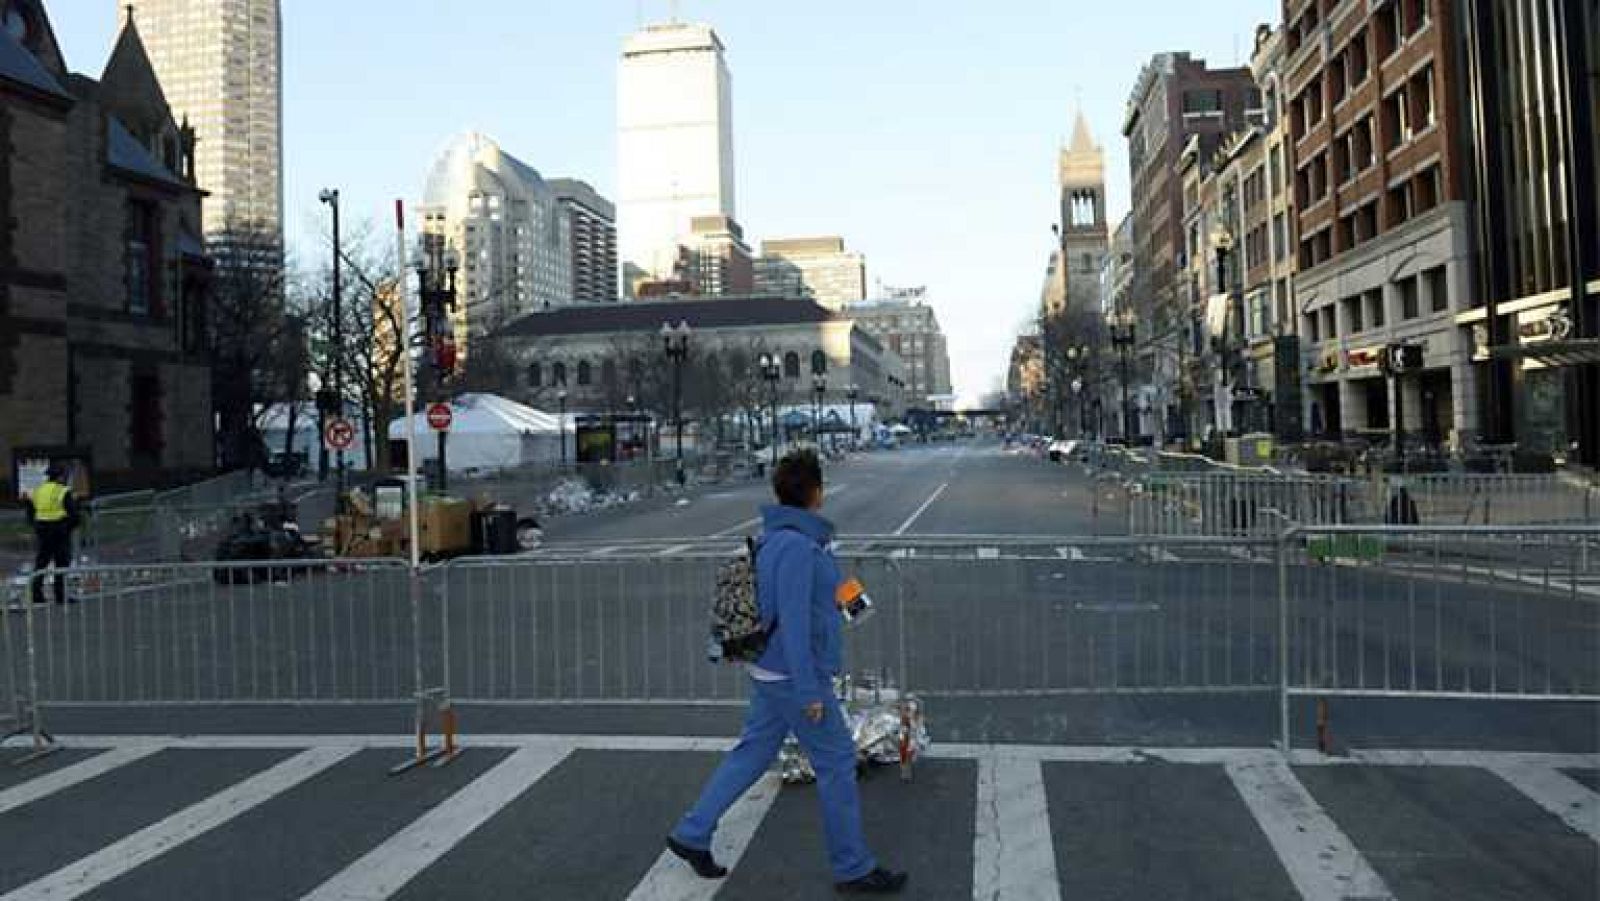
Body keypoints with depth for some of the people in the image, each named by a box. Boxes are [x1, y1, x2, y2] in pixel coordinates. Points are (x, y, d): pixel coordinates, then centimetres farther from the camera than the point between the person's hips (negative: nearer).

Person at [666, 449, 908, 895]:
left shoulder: (777, 538, 7)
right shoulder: (796, 546, -23)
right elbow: (793, 621, -25)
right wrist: (809, 691, -22)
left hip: (772, 671, 9)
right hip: (793, 676, -9)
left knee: (752, 753, 17)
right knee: (837, 763, 2)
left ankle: (692, 834, 25)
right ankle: (853, 868, 15)